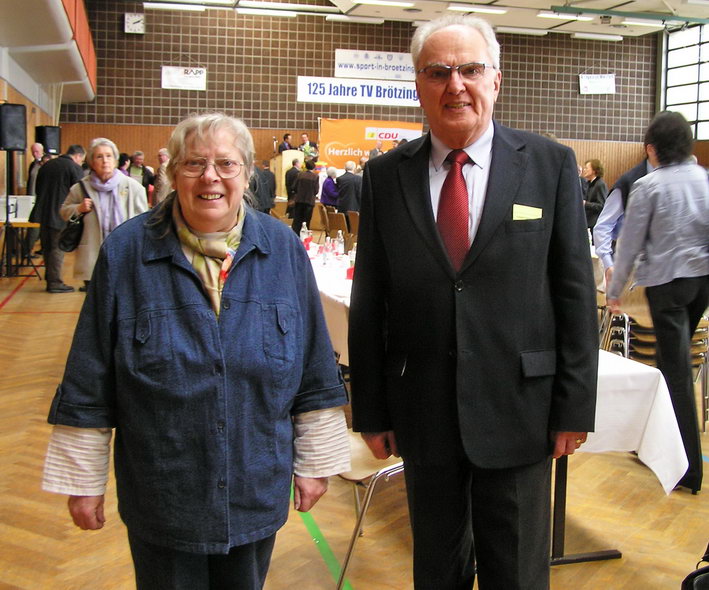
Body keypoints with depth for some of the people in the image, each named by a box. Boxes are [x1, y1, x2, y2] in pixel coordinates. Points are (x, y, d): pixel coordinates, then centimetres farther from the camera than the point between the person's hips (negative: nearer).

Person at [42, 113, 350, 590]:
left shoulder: (283, 249, -4)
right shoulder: (126, 252, -8)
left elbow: (315, 374, 1)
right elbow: (89, 385, -4)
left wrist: (315, 461, 3)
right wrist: (83, 480, -1)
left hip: (258, 493, 2)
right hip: (161, 498, -1)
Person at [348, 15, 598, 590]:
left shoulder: (551, 165, -3)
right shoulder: (385, 175, 0)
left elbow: (576, 294, -2)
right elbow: (368, 304, 2)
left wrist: (574, 408, -4)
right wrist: (371, 411, 2)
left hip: (518, 409, -1)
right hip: (422, 413, 2)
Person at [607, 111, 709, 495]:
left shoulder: (648, 186, -10)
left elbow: (630, 243, -6)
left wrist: (615, 290, 3)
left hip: (666, 280, -5)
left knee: (677, 370, -2)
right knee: (675, 360, 19)